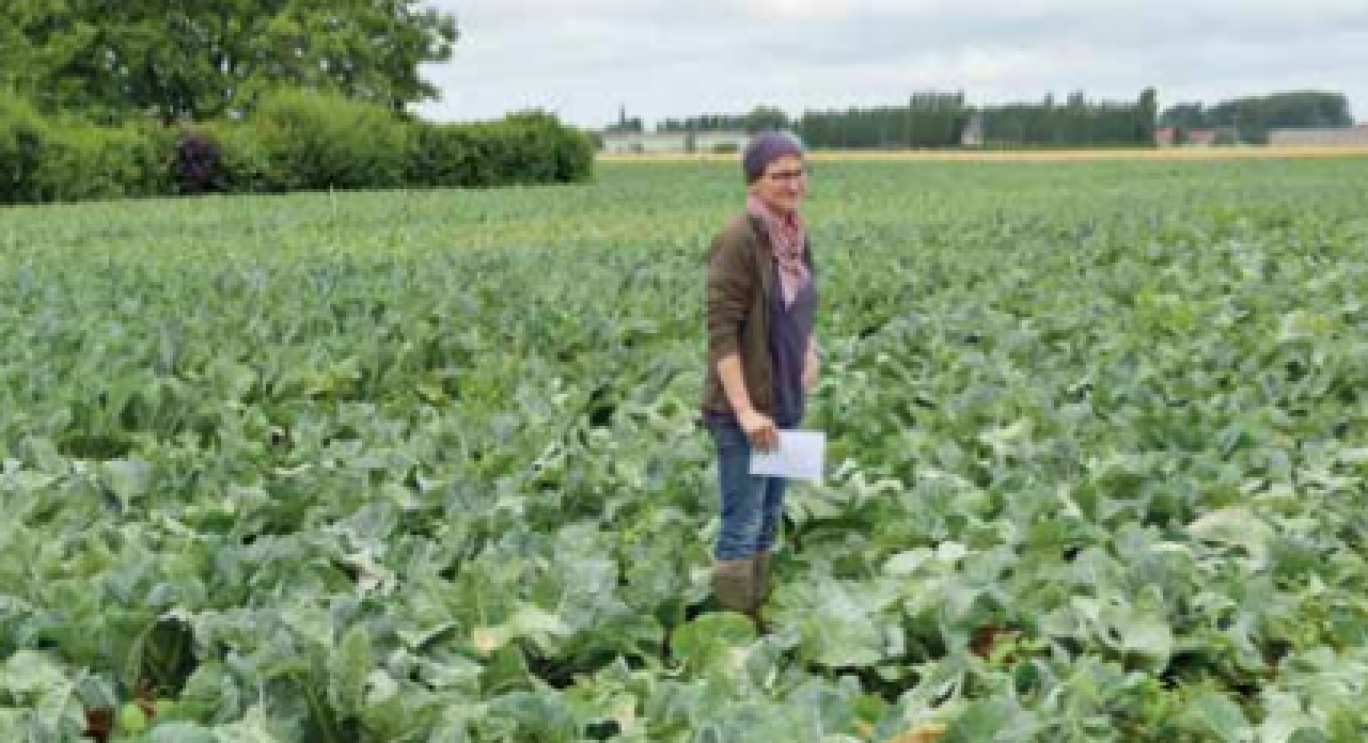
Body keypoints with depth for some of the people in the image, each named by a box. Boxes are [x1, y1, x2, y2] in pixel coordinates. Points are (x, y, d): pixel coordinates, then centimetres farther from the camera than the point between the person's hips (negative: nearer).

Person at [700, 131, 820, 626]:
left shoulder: (795, 237, 6)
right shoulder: (738, 239, -18)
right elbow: (720, 330, -21)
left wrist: (810, 349, 7)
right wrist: (745, 410, -25)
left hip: (784, 404, 8)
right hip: (744, 409, -8)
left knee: (767, 524, 15)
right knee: (741, 529, -1)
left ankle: (758, 621, 26)